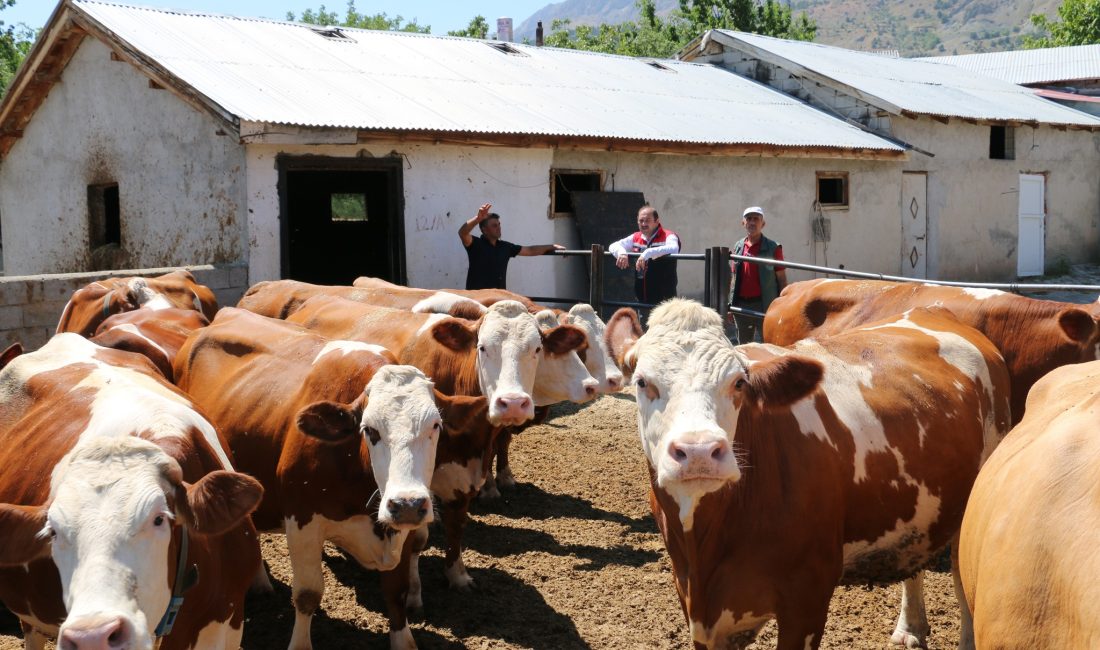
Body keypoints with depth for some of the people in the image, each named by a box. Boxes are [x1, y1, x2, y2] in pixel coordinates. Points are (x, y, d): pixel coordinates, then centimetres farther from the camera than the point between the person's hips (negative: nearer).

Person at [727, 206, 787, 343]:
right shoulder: (738, 247, 11)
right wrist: (730, 306, 13)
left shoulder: (773, 248, -3)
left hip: (763, 306, -5)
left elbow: (781, 279, -3)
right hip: (741, 305, 5)